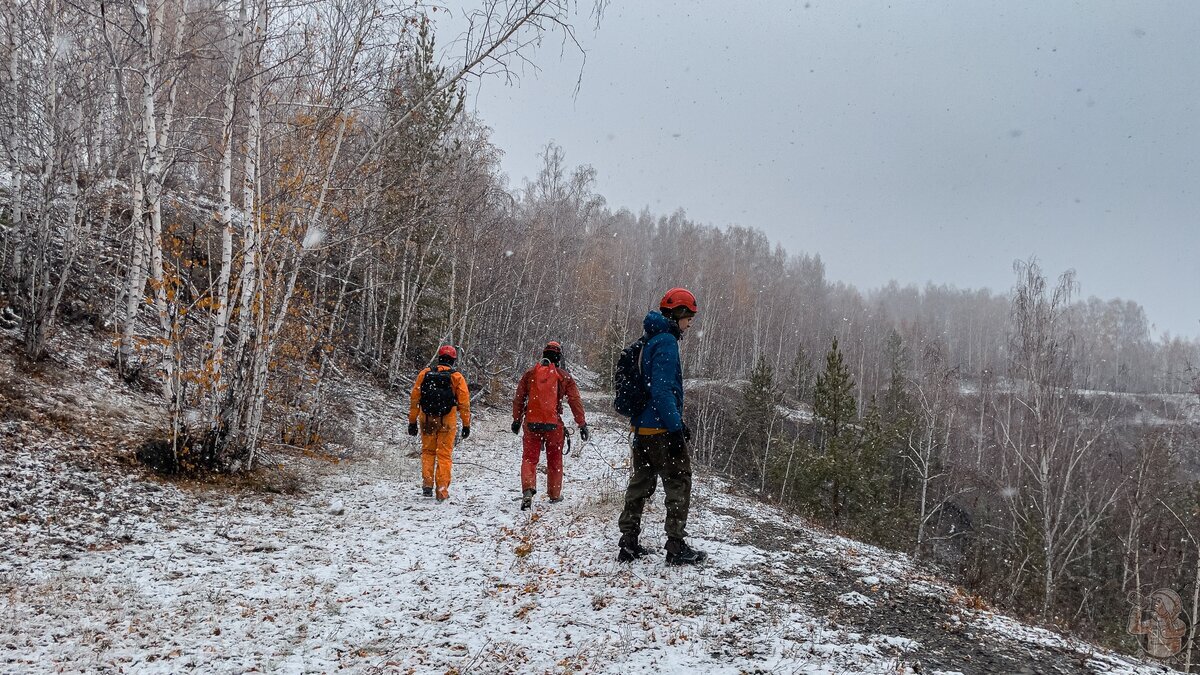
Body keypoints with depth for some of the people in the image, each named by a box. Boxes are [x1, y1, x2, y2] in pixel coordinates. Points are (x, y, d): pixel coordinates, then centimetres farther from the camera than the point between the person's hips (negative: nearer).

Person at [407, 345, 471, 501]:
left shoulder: (424, 374, 2)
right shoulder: (457, 377, -3)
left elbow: (414, 399, 3)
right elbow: (464, 403, -3)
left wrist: (412, 422, 9)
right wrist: (466, 425, 4)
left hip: (427, 420, 2)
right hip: (447, 422, -1)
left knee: (427, 452, 18)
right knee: (444, 455, 6)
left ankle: (427, 484, 8)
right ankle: (442, 491, 5)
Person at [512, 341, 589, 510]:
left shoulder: (530, 374, 5)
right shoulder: (564, 377, 0)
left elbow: (519, 399, 9)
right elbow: (575, 401, 0)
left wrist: (517, 420, 19)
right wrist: (582, 424, 5)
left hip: (532, 424, 1)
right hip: (554, 425, -1)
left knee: (529, 458, 5)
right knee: (555, 461, 14)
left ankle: (528, 489, -17)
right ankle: (554, 495, 22)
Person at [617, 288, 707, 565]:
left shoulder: (650, 340, 15)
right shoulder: (666, 342, -14)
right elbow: (662, 390, -22)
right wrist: (675, 427, -20)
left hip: (641, 427, 9)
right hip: (661, 428, -9)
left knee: (641, 483, 14)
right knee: (680, 483, 0)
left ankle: (629, 543, 17)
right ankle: (677, 547, 3)